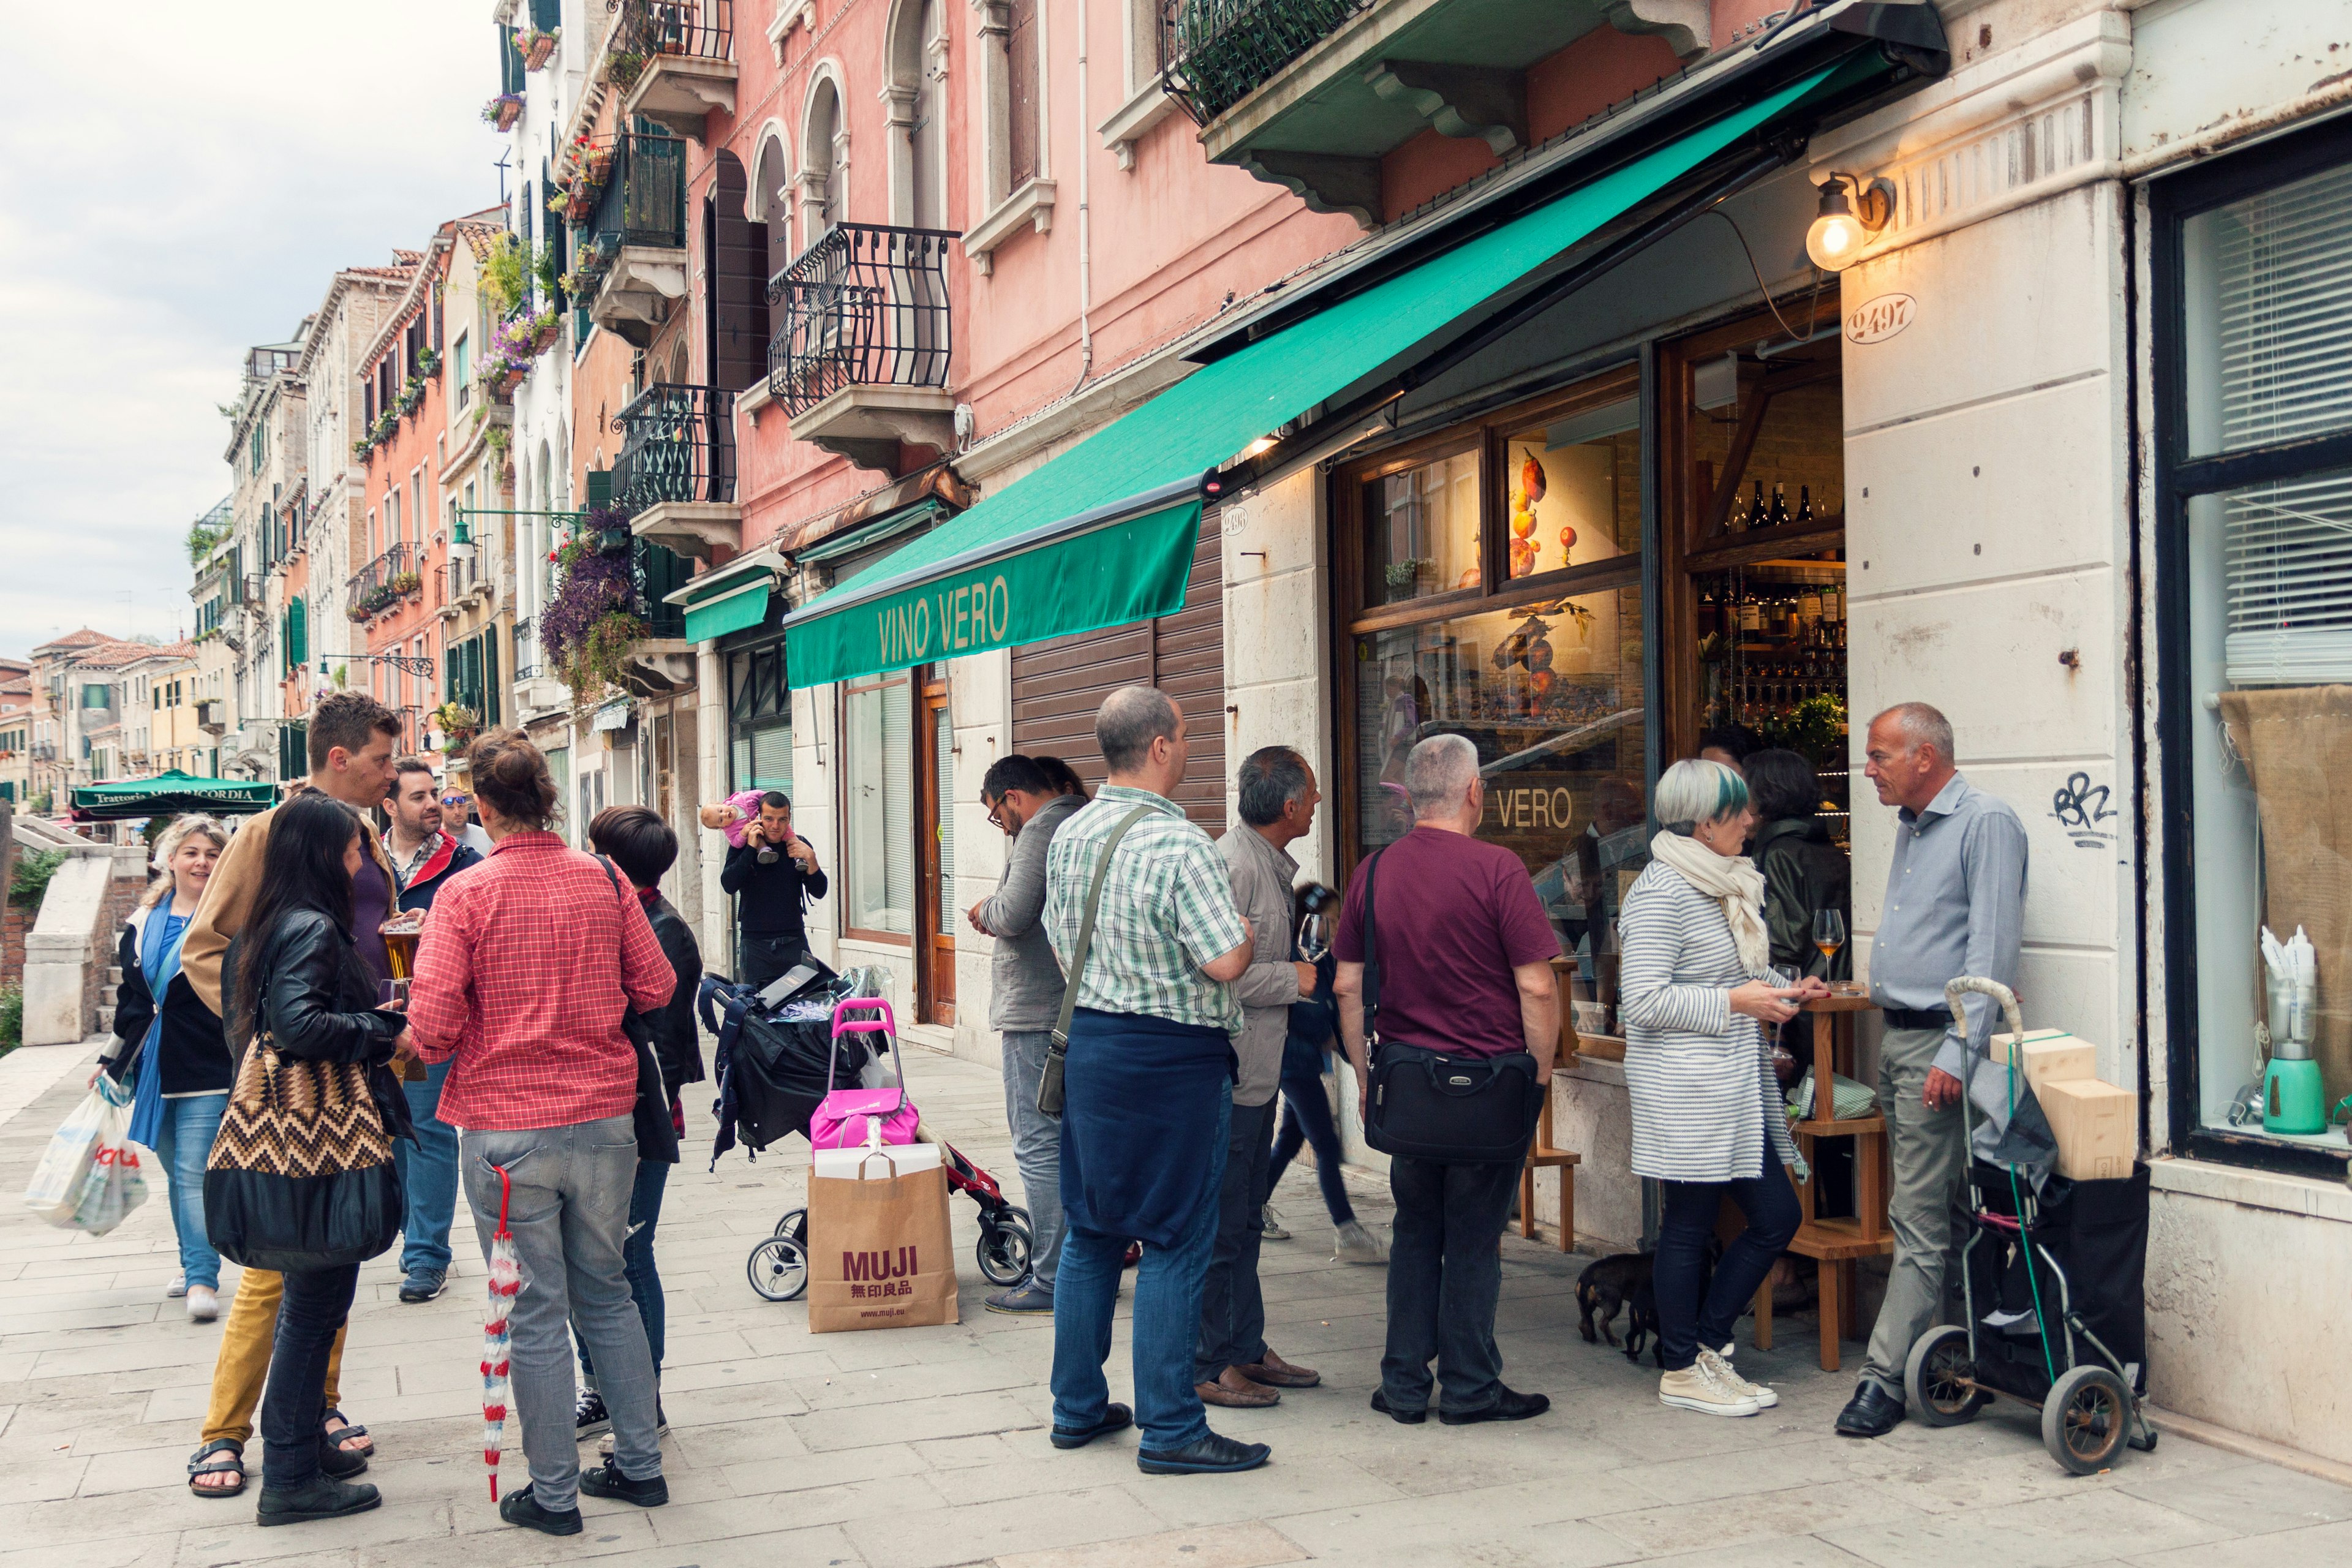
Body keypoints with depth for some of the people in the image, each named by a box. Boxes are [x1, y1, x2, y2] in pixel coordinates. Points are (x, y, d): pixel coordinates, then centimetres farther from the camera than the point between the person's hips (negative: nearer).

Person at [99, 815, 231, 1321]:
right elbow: (130, 999, 20)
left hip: (208, 1069, -6)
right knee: (176, 1171, 13)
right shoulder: (143, 923, 11)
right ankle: (194, 1264, 26)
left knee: (194, 1173, -11)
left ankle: (203, 1279, -10)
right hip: (155, 1067, 6)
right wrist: (113, 1062, 20)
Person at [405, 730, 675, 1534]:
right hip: (605, 1118, 4)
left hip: (507, 1128, -4)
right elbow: (656, 987, 6)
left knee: (535, 1313, 6)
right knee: (607, 1292, 17)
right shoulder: (604, 881, 0)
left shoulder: (465, 894, -11)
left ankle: (553, 1493, 15)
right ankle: (640, 1463, 24)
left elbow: (432, 1028, -14)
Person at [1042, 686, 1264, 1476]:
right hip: (1173, 1058, -8)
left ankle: (1077, 1407, 24)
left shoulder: (1069, 835, 6)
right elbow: (1224, 961, -20)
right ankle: (1170, 1429, 5)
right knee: (1175, 1242, 0)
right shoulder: (1180, 845, -19)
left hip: (1090, 1041, 8)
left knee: (1090, 1231, 15)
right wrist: (1246, 931, 0)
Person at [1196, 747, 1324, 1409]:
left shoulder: (1270, 865, 13)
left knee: (1245, 1222, 18)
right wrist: (1293, 979, -16)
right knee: (1220, 1227, -1)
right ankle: (1207, 1366, 9)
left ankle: (1247, 1349, 28)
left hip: (1256, 1074, 10)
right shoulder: (1233, 866, -20)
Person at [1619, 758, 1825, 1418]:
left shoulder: (1726, 885, 14)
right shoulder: (1661, 893, -15)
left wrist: (1787, 989, 9)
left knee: (1777, 1216, 10)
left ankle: (1706, 1346, 22)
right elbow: (1644, 999, -20)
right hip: (1685, 1089, -9)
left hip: (1735, 1088, 10)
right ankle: (1682, 1371, 15)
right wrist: (1735, 1002, -18)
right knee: (1690, 1225, 1)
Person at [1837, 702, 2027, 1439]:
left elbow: (1992, 948, -17)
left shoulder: (1986, 823, -11)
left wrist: (1957, 1052, -22)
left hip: (1938, 1044, -9)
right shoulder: (1911, 826, 17)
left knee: (1919, 1218, -6)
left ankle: (1886, 1374, -4)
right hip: (1896, 1038, 9)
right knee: (1919, 1206, 12)